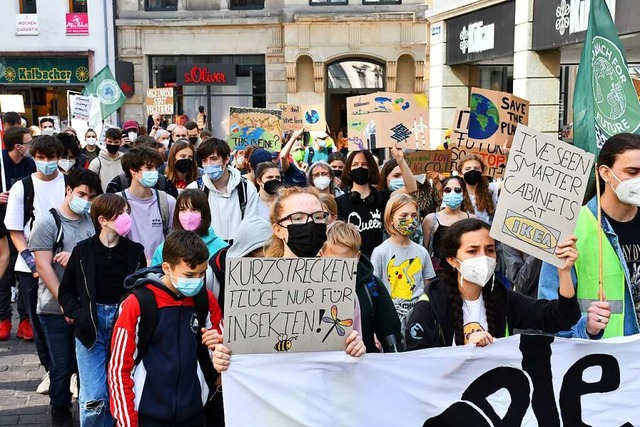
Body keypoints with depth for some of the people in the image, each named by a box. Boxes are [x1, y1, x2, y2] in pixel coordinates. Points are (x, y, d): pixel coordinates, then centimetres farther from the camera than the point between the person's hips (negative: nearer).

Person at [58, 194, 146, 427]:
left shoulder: (135, 250, 3)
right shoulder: (83, 250, 0)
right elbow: (66, 290, 7)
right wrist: (77, 314, -8)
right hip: (91, 325, -1)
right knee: (94, 398, -6)